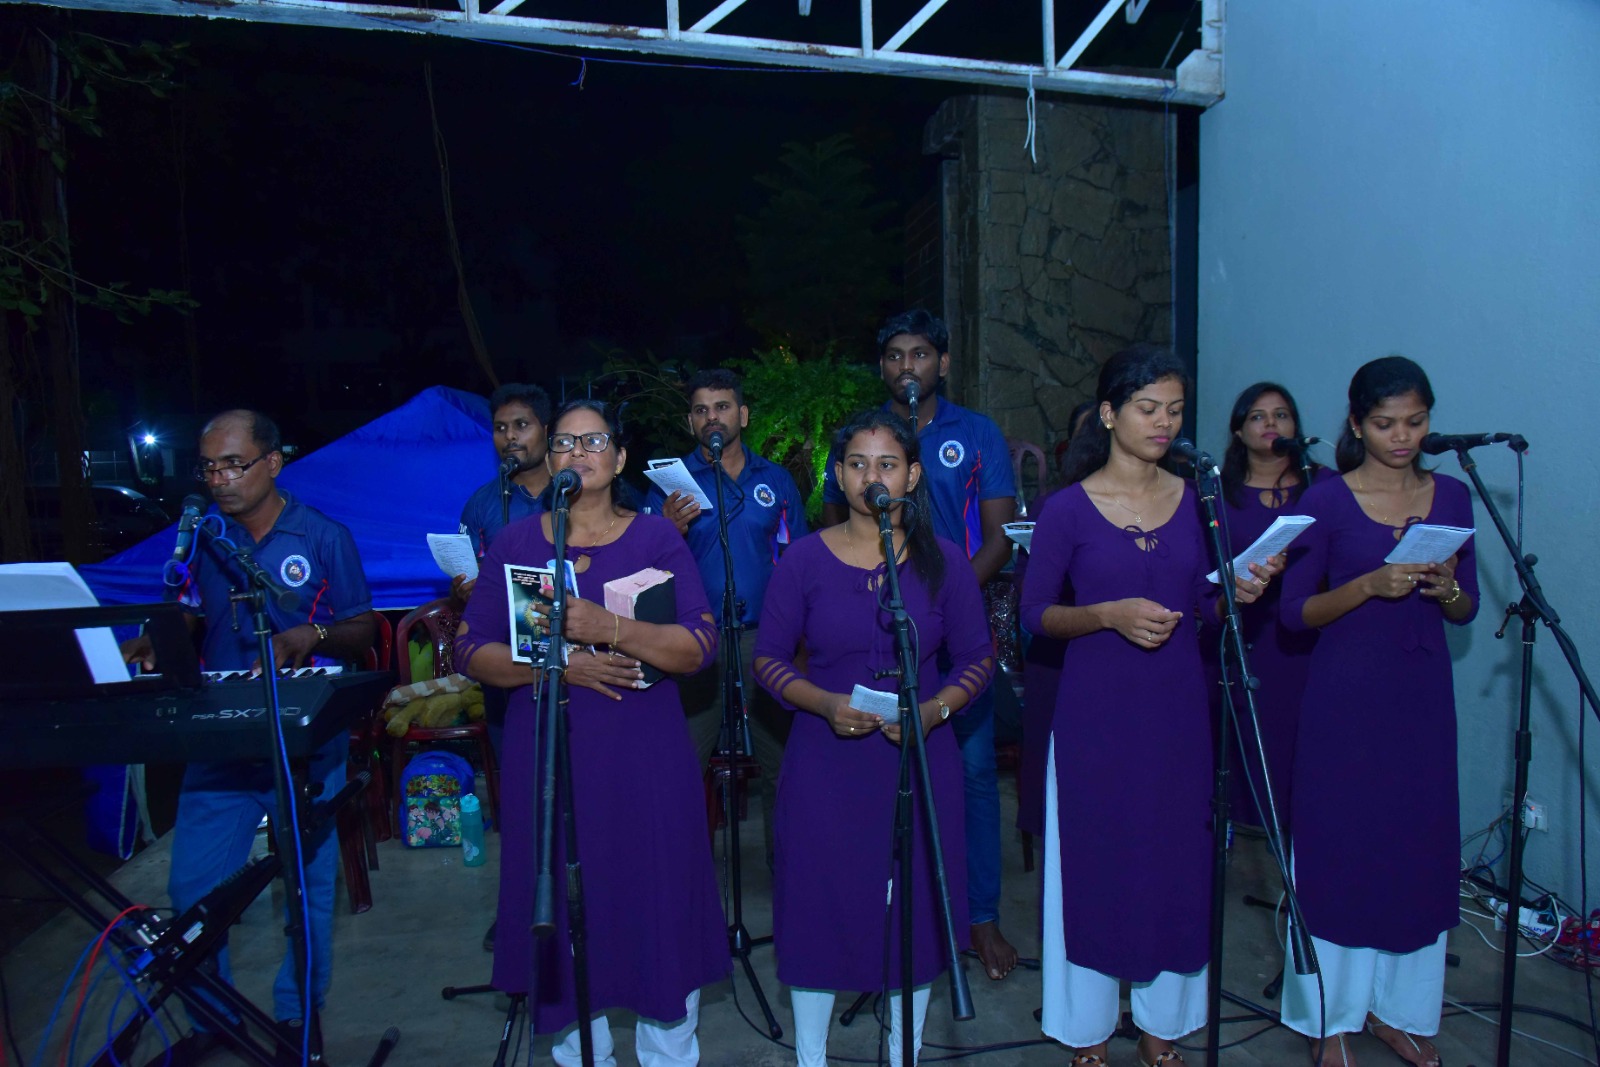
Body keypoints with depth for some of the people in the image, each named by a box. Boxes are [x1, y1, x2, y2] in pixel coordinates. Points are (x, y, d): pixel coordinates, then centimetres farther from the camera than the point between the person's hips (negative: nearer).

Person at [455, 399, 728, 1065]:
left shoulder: (656, 538, 1)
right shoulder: (514, 543, 6)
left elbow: (699, 646, -9)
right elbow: (470, 650, 2)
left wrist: (609, 627, -25)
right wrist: (560, 665, -15)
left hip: (643, 756, -1)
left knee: (656, 906, 5)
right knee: (562, 914, 9)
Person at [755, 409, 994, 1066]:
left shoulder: (944, 562, 0)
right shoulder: (804, 560, -3)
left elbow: (977, 659, 4)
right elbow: (769, 659, 0)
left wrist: (935, 709, -14)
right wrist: (826, 704, -16)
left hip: (919, 761, 1)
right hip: (826, 764, -1)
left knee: (914, 910, 11)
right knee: (820, 905, 7)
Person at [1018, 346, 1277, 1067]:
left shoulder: (1193, 498, 3)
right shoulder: (1069, 509, -8)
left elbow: (1200, 604, 11)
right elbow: (1034, 613, -4)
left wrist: (1239, 592, -10)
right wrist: (1109, 614, -20)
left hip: (1177, 708, 4)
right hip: (1096, 710, -3)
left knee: (1175, 861, 12)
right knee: (1095, 861, 7)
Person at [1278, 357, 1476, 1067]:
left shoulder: (1451, 497, 6)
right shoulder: (1326, 501, -6)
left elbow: (1467, 611, 11)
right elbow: (1295, 612, -6)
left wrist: (1446, 589, -11)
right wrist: (1369, 585, -20)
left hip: (1423, 695, 4)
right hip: (1345, 695, -4)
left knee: (1419, 846, 10)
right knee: (1338, 847, 3)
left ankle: (1396, 1007, 29)